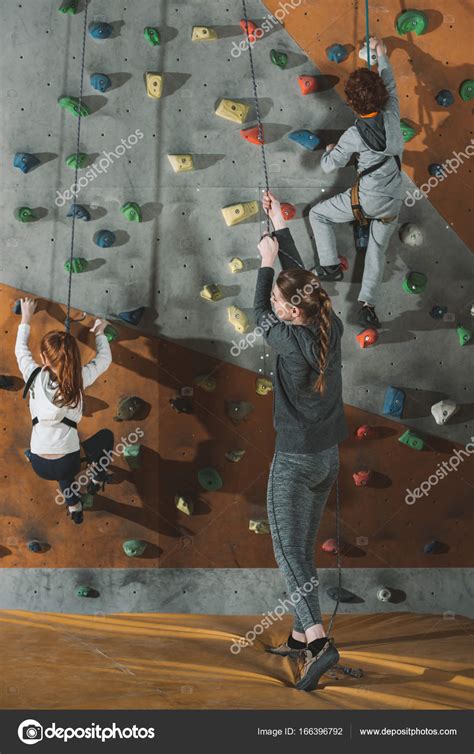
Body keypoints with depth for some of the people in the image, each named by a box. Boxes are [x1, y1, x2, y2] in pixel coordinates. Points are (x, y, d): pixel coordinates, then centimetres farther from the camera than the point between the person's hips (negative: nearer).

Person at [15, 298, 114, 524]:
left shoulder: (35, 376, -8)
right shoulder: (79, 379, -11)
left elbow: (20, 349, 14)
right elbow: (105, 359, 9)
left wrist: (26, 318, 26)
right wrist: (100, 333, 25)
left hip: (39, 465, 2)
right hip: (67, 463, -2)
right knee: (106, 436, 27)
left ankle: (74, 506, 37)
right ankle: (97, 479, 34)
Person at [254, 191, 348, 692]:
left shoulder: (292, 342, -20)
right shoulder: (331, 328, -2)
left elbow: (258, 313, 0)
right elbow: (298, 275, 11)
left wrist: (266, 261, 11)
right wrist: (279, 225, 20)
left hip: (294, 461, -8)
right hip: (328, 459, 8)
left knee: (288, 550, -3)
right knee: (303, 549, 17)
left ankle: (317, 641, -14)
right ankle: (301, 635, 27)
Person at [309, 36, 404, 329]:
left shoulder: (355, 134, -18)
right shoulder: (392, 115, -7)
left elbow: (329, 165, -10)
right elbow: (390, 84, 13)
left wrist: (329, 150, 13)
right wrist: (381, 55, 27)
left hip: (366, 197, -5)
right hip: (393, 201, 5)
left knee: (318, 214, 18)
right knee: (377, 251, 15)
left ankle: (330, 266, 17)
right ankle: (368, 305, 5)